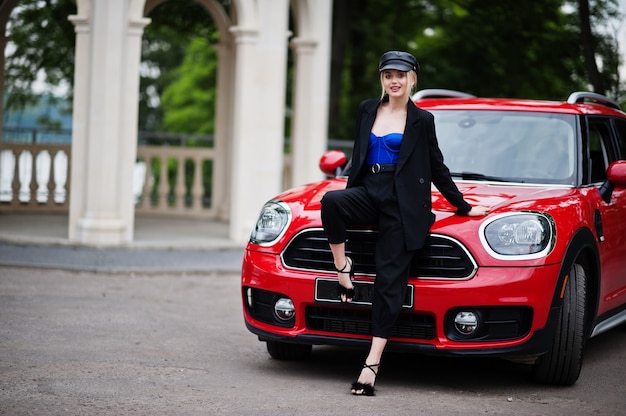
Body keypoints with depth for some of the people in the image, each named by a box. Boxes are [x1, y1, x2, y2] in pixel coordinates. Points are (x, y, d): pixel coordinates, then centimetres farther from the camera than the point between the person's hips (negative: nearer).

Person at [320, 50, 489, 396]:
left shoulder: (421, 121, 2)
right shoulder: (367, 110, 13)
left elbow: (437, 168, 10)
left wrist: (463, 207, 12)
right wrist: (350, 197, 19)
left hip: (403, 204, -4)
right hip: (369, 193, 4)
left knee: (389, 279, -9)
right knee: (330, 201, -32)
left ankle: (372, 363, -11)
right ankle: (342, 265, -13)